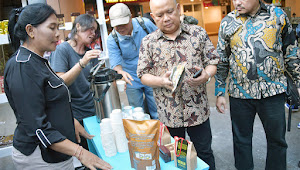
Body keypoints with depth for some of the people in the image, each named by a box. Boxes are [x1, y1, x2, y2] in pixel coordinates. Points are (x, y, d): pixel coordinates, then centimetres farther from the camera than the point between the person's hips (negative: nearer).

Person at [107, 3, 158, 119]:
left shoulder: (145, 24, -13)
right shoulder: (112, 39, -14)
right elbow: (115, 63, -19)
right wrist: (121, 72, -42)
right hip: (131, 79, 0)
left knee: (157, 113, 8)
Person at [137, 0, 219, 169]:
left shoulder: (198, 33, 0)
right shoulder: (148, 42, -2)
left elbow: (212, 62, 3)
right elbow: (143, 75, -1)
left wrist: (206, 75, -20)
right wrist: (161, 81, -21)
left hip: (198, 109, 0)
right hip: (169, 112, 0)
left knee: (205, 154, 16)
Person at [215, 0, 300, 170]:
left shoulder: (278, 15, 2)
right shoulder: (227, 22, 2)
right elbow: (222, 62, 6)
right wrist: (220, 93, 3)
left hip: (273, 91, 0)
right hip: (239, 92, 1)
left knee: (277, 139, 13)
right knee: (241, 140, 13)